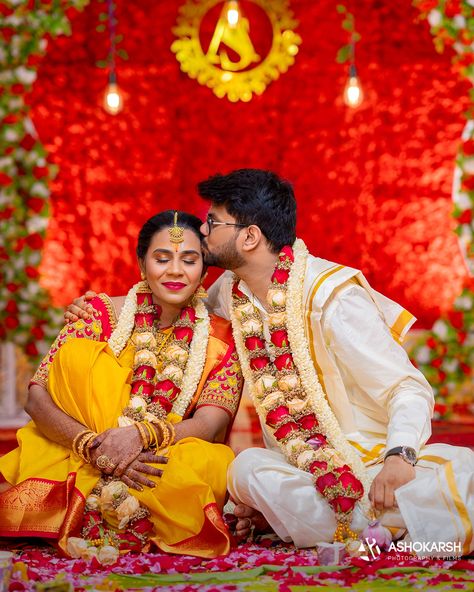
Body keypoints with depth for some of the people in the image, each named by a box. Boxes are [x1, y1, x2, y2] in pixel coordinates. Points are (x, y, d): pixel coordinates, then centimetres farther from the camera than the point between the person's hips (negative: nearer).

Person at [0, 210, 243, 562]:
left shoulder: (219, 338, 1)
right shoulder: (101, 314, -2)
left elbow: (212, 424, -12)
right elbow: (37, 398, -9)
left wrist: (140, 435, -33)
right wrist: (96, 447, -28)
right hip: (80, 462, 0)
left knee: (217, 464, -33)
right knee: (78, 353, -21)